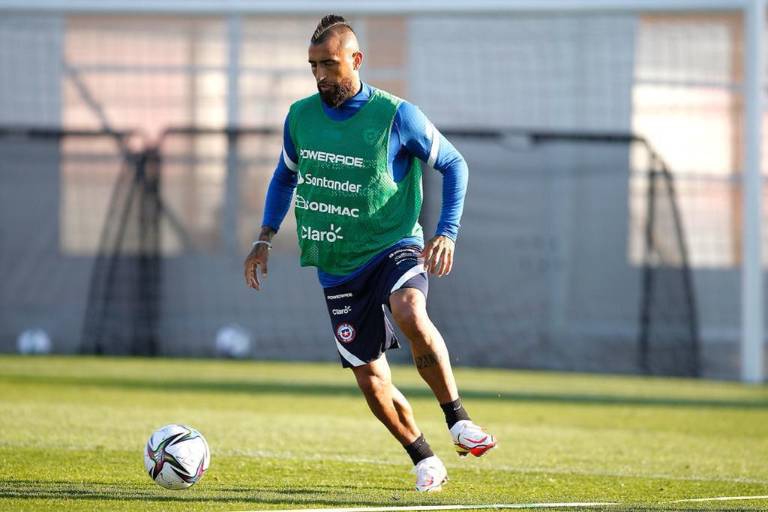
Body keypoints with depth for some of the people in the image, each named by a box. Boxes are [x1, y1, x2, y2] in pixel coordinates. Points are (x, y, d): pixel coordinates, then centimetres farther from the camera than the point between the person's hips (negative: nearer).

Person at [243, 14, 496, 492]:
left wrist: (447, 233, -10)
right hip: (337, 268, 4)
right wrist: (265, 238, 10)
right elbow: (286, 176, 20)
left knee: (411, 315, -36)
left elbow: (453, 164, 1)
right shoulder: (300, 117, 2)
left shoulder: (396, 116, -10)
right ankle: (425, 462, 21)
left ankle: (459, 419, -24)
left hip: (394, 247, -4)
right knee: (371, 380, 1)